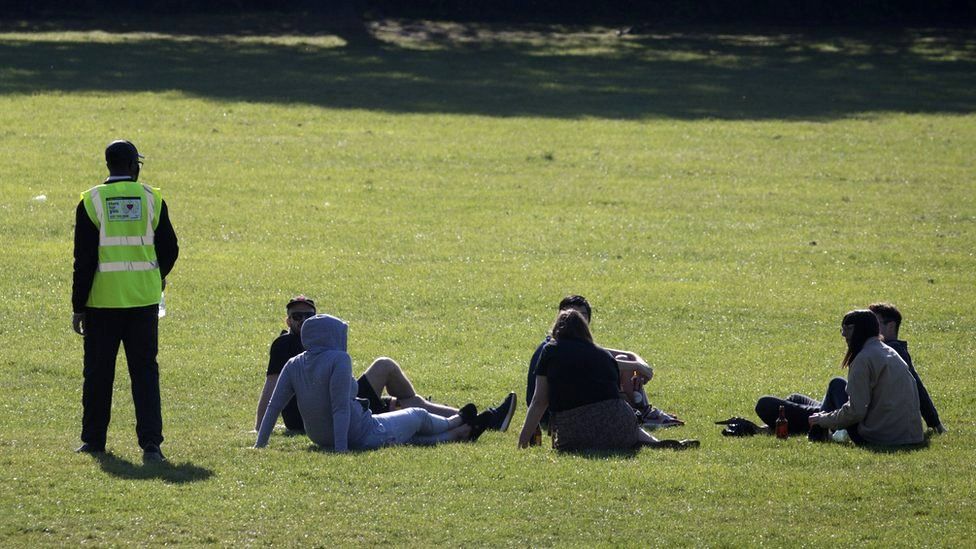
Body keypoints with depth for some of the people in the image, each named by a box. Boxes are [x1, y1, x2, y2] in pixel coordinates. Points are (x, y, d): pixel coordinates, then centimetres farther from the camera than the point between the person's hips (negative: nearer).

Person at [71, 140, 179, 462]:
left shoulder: (91, 201, -3)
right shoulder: (151, 199, 1)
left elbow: (84, 259, -6)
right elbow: (169, 249, 5)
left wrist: (78, 306, -2)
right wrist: (158, 277, 27)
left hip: (103, 302, -1)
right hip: (144, 299, 1)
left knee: (98, 372, 11)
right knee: (144, 372, 3)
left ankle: (93, 440, 19)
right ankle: (150, 443, -7)